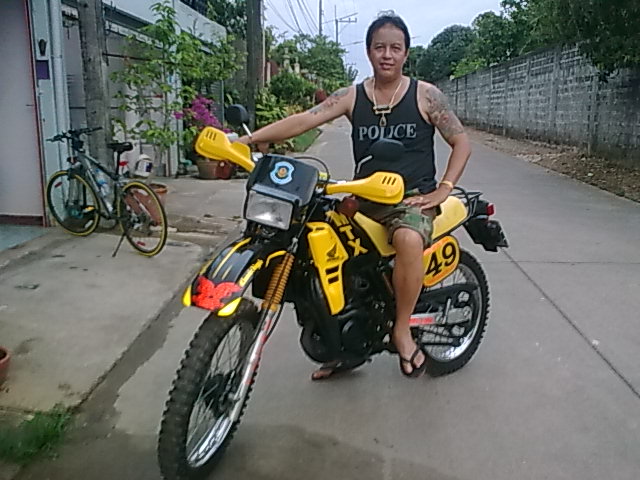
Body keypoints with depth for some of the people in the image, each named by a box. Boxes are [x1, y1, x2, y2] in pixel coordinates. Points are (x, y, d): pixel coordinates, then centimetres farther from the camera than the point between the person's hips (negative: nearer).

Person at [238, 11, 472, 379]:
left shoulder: (426, 95, 1)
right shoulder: (352, 97, 5)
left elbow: (462, 143, 6)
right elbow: (305, 120, -9)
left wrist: (443, 190, -8)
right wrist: (247, 139, -22)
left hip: (413, 197, -4)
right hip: (365, 197, 4)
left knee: (409, 240, -37)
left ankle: (402, 329, -14)